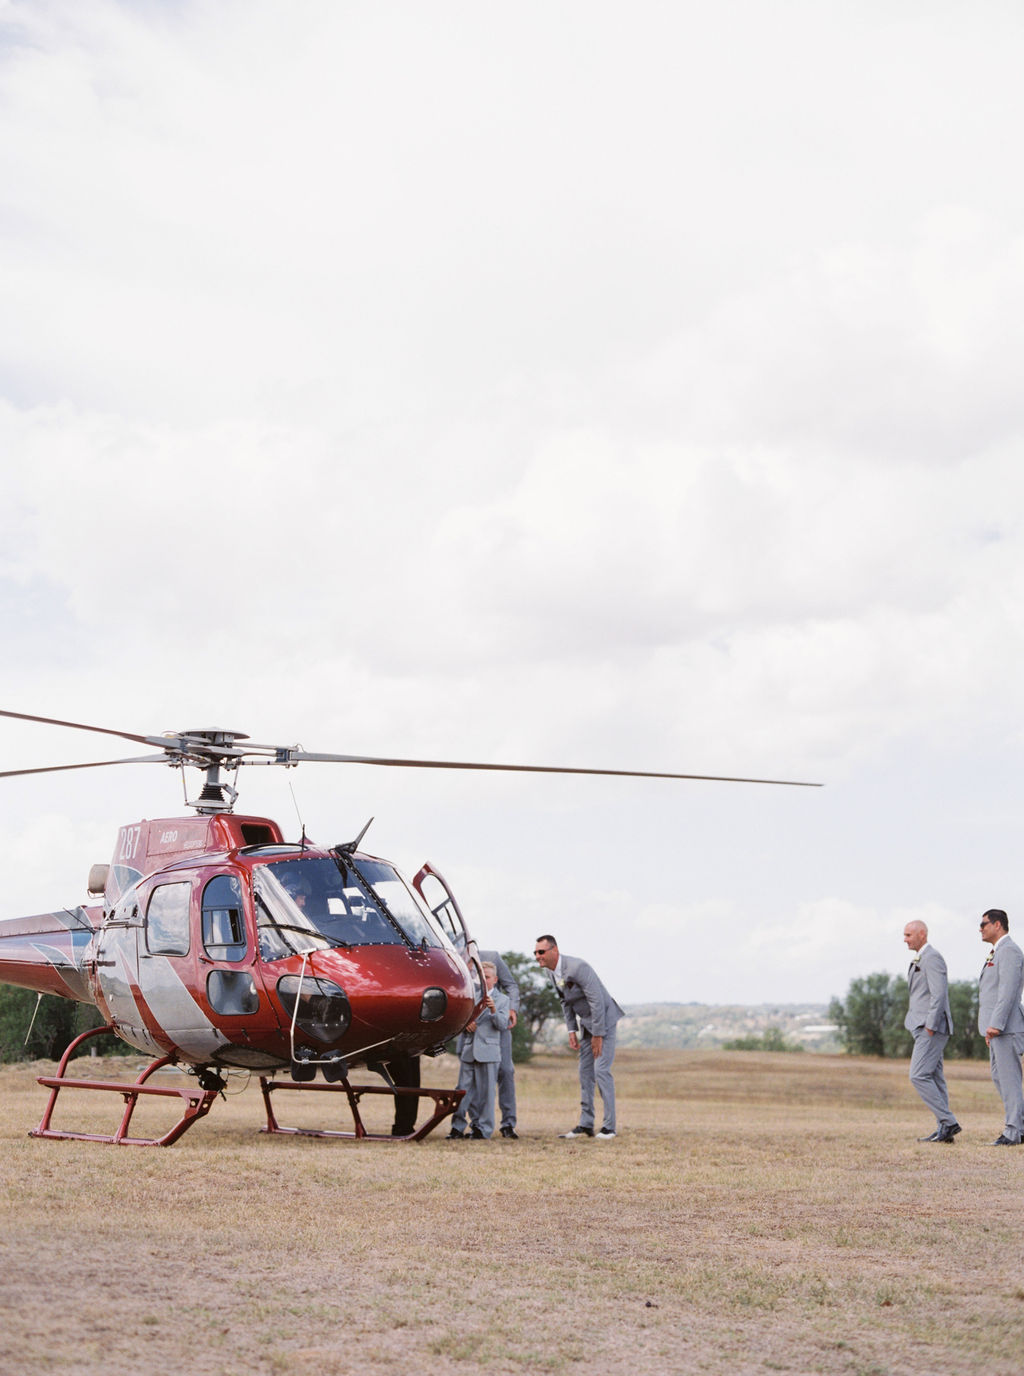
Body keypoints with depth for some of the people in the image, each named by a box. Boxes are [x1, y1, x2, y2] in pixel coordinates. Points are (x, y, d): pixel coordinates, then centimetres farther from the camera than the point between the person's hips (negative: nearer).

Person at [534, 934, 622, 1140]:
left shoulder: (577, 968, -27)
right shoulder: (551, 972, 1)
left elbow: (597, 1001, -25)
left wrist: (598, 1035, -21)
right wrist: (572, 1030, 6)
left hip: (603, 1019, -9)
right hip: (586, 1022, 9)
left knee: (601, 1069, -13)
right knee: (585, 1071, 6)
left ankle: (609, 1126, -8)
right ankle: (585, 1125, 9)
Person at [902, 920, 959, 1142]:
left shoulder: (932, 958, -12)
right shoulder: (918, 960, 20)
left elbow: (939, 995, -20)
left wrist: (929, 1027, -21)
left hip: (931, 1027, -10)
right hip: (924, 1027, 10)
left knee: (919, 1076, -14)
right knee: (934, 1078, 8)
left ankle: (948, 1122, -11)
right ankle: (944, 1130, 8)